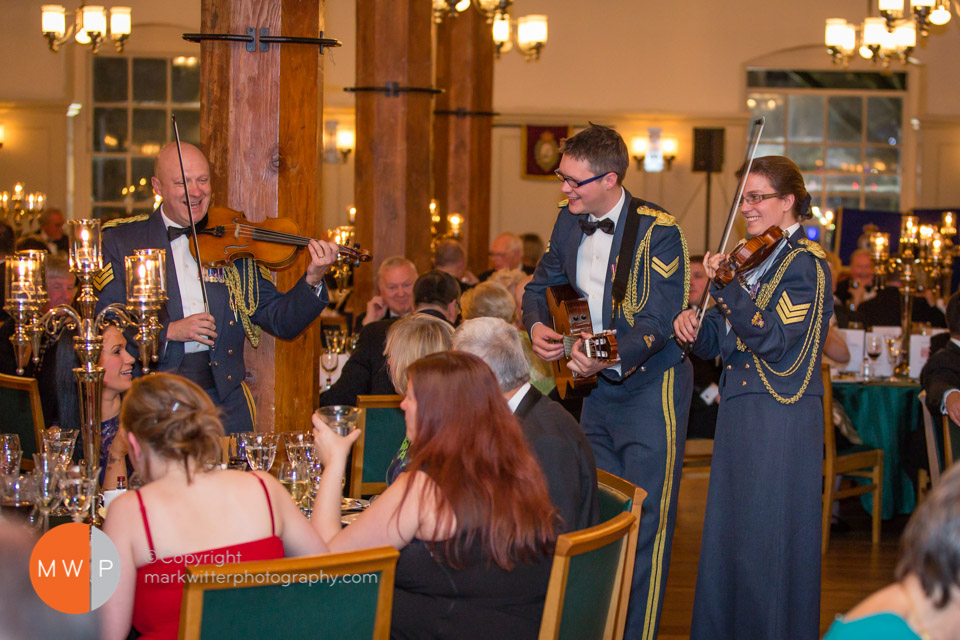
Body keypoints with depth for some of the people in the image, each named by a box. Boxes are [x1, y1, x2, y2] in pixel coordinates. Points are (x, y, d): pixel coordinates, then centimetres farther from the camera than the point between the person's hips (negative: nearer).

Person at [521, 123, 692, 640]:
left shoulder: (657, 231, -17)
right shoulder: (570, 220, 4)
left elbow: (660, 319, -24)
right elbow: (542, 286, 18)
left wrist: (611, 359, -39)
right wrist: (537, 326, -4)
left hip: (649, 386, -7)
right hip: (596, 385, 7)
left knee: (644, 522, -4)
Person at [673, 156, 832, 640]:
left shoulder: (806, 263, -10)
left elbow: (771, 339, -22)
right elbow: (718, 343, 12)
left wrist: (725, 285, -26)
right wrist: (693, 326, -8)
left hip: (782, 419, -8)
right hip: (738, 415, 8)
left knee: (770, 541, -3)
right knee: (728, 538, 12)